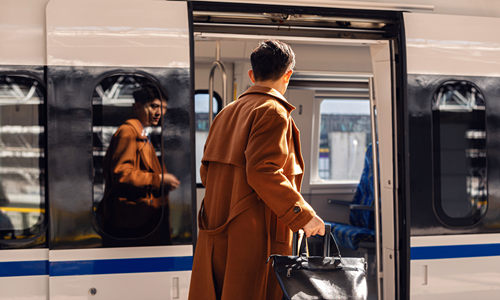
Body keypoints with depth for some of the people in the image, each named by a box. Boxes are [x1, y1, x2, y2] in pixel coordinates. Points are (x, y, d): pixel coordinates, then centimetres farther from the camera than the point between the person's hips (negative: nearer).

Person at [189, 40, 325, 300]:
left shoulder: (225, 113, 18)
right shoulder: (273, 112, -8)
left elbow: (206, 171, 18)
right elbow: (262, 170, -19)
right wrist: (303, 215, -17)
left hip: (215, 236, 8)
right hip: (255, 232, -8)